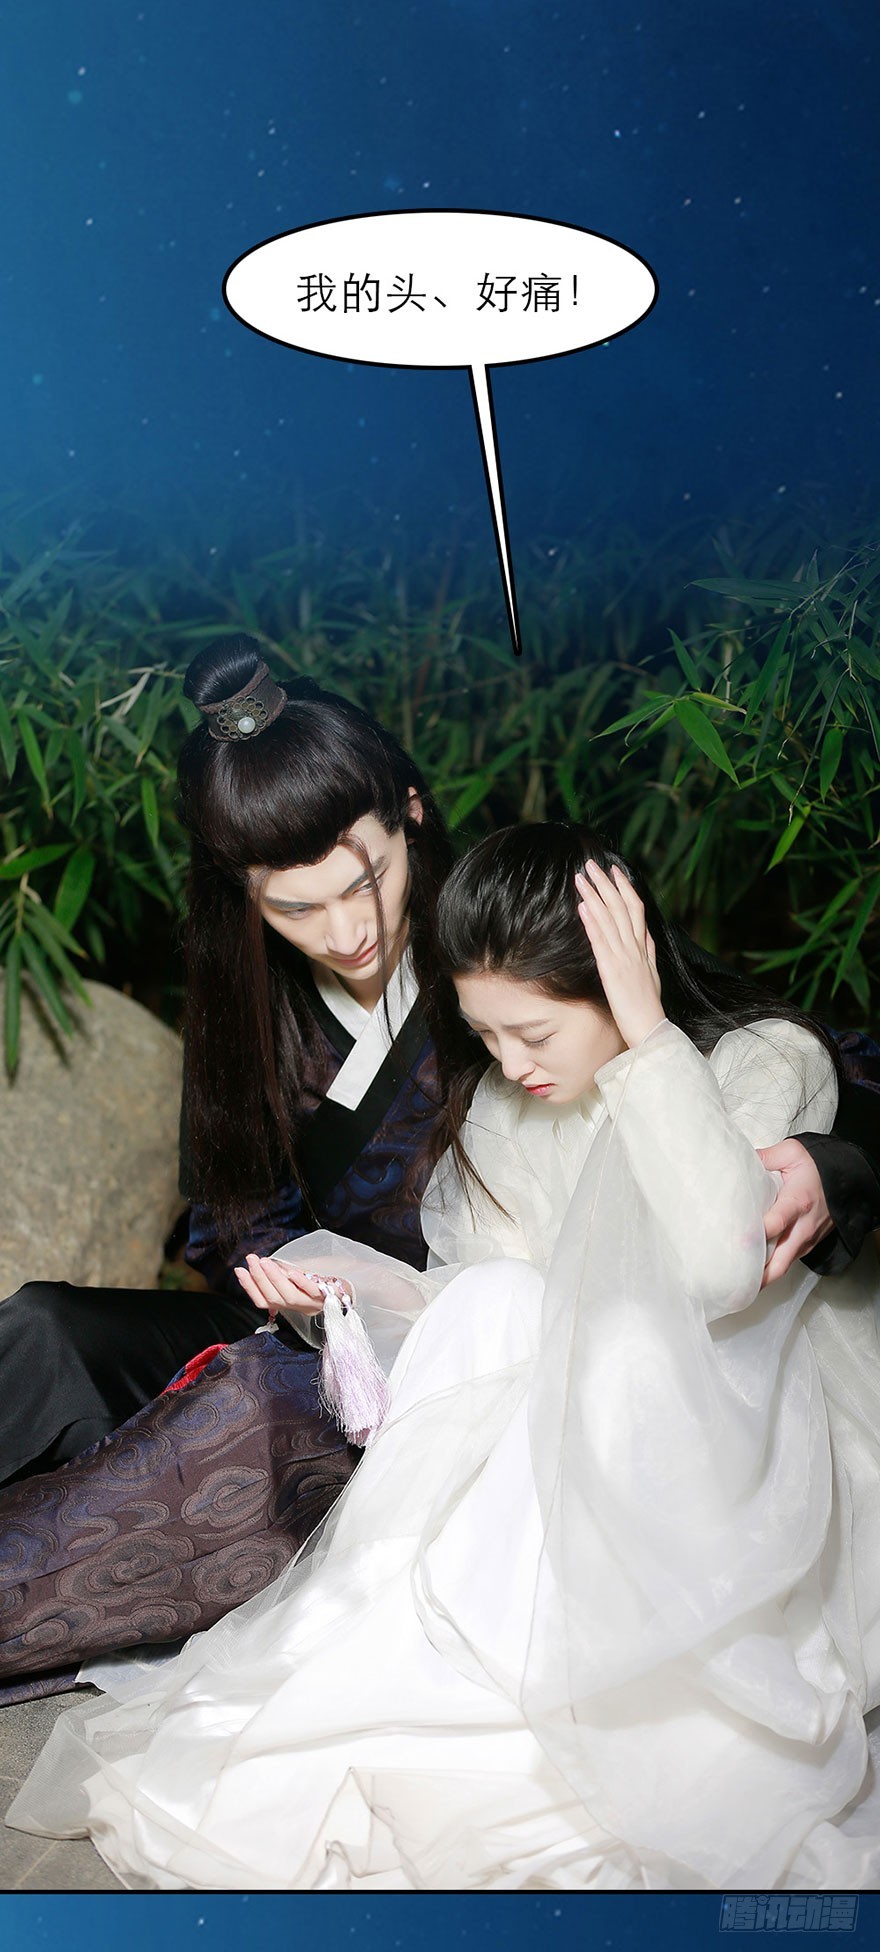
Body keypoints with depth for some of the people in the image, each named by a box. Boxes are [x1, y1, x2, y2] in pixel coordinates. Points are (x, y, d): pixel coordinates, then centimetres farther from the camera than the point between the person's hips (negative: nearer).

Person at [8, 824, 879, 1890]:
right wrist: (349, 1284, -13)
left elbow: (717, 1268, -31)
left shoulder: (768, 1060, -13)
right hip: (601, 1428, 4)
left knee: (625, 1338, -33)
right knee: (493, 1303, -24)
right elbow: (484, 1298, 4)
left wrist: (648, 1035, -29)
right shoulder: (503, 1104, 3)